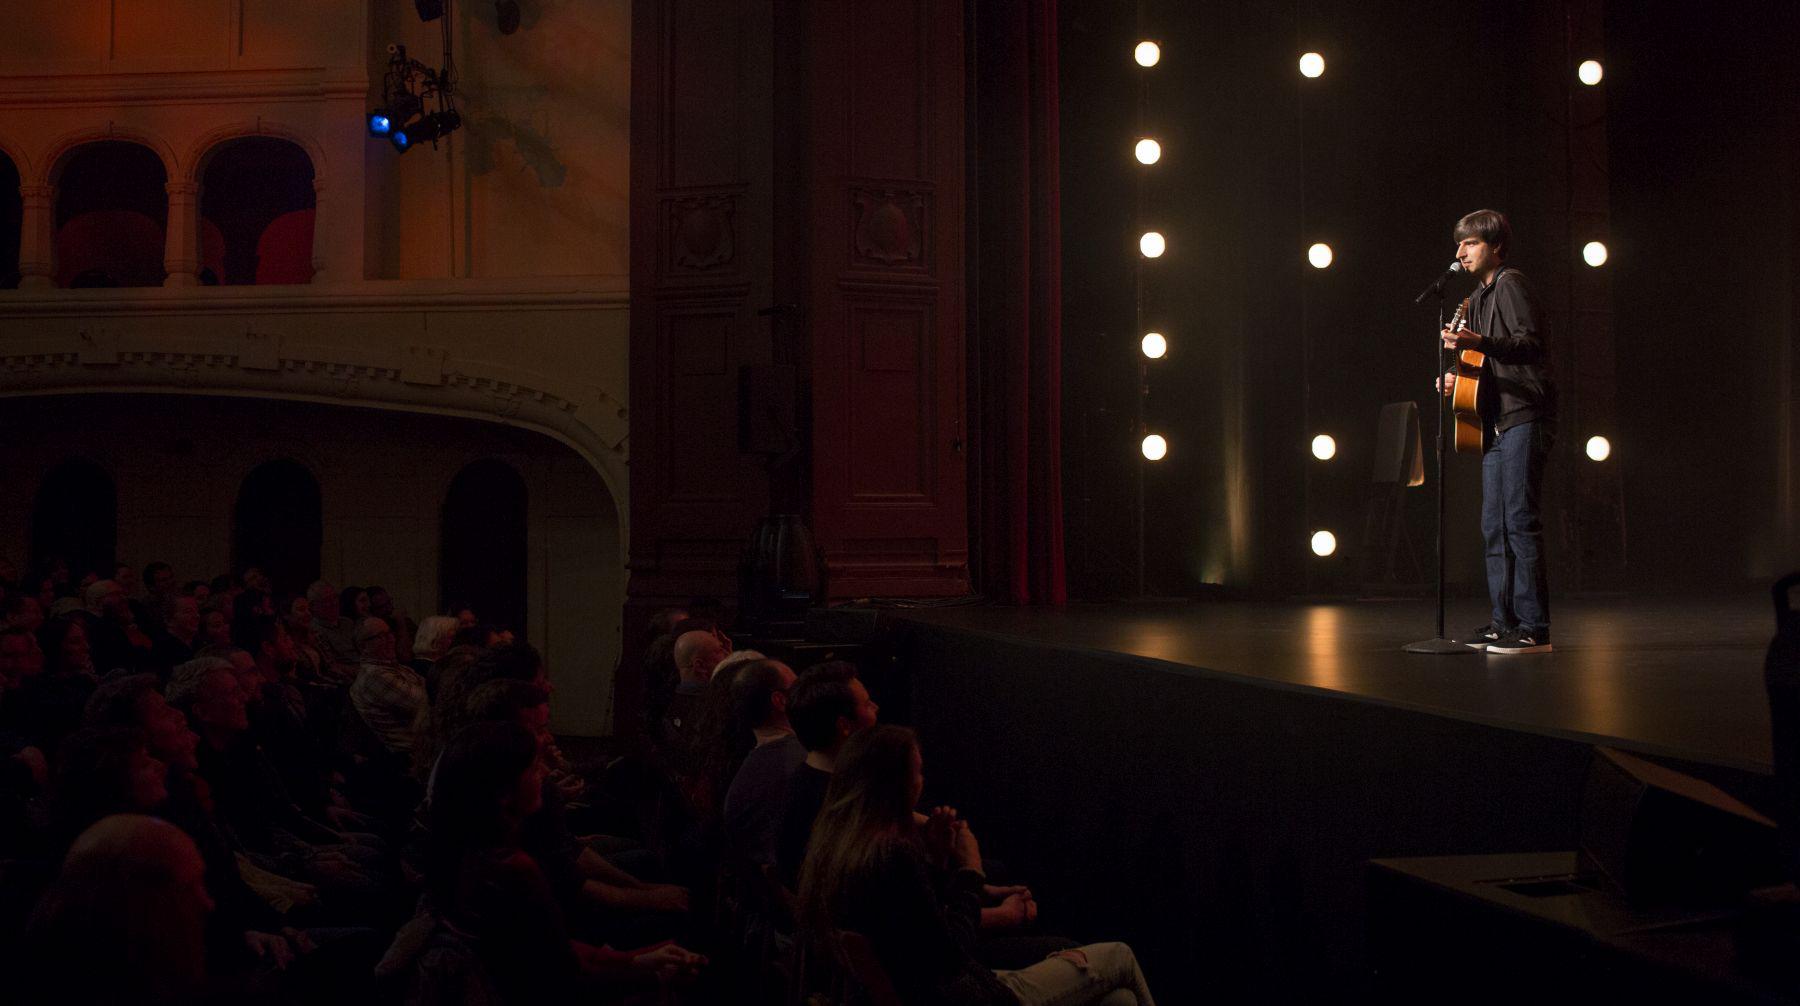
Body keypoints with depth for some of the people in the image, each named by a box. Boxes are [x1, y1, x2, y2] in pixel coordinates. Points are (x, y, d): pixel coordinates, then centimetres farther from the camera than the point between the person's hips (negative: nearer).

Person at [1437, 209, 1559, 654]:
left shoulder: (1510, 283, -7)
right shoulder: (1479, 296, 21)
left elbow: (1529, 342, -20)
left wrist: (1479, 344, -33)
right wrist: (1460, 379, 12)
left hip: (1524, 419, -10)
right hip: (1497, 421, 10)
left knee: (1520, 521, -12)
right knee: (1495, 526, 10)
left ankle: (1533, 629, -10)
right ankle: (1504, 622, 16)